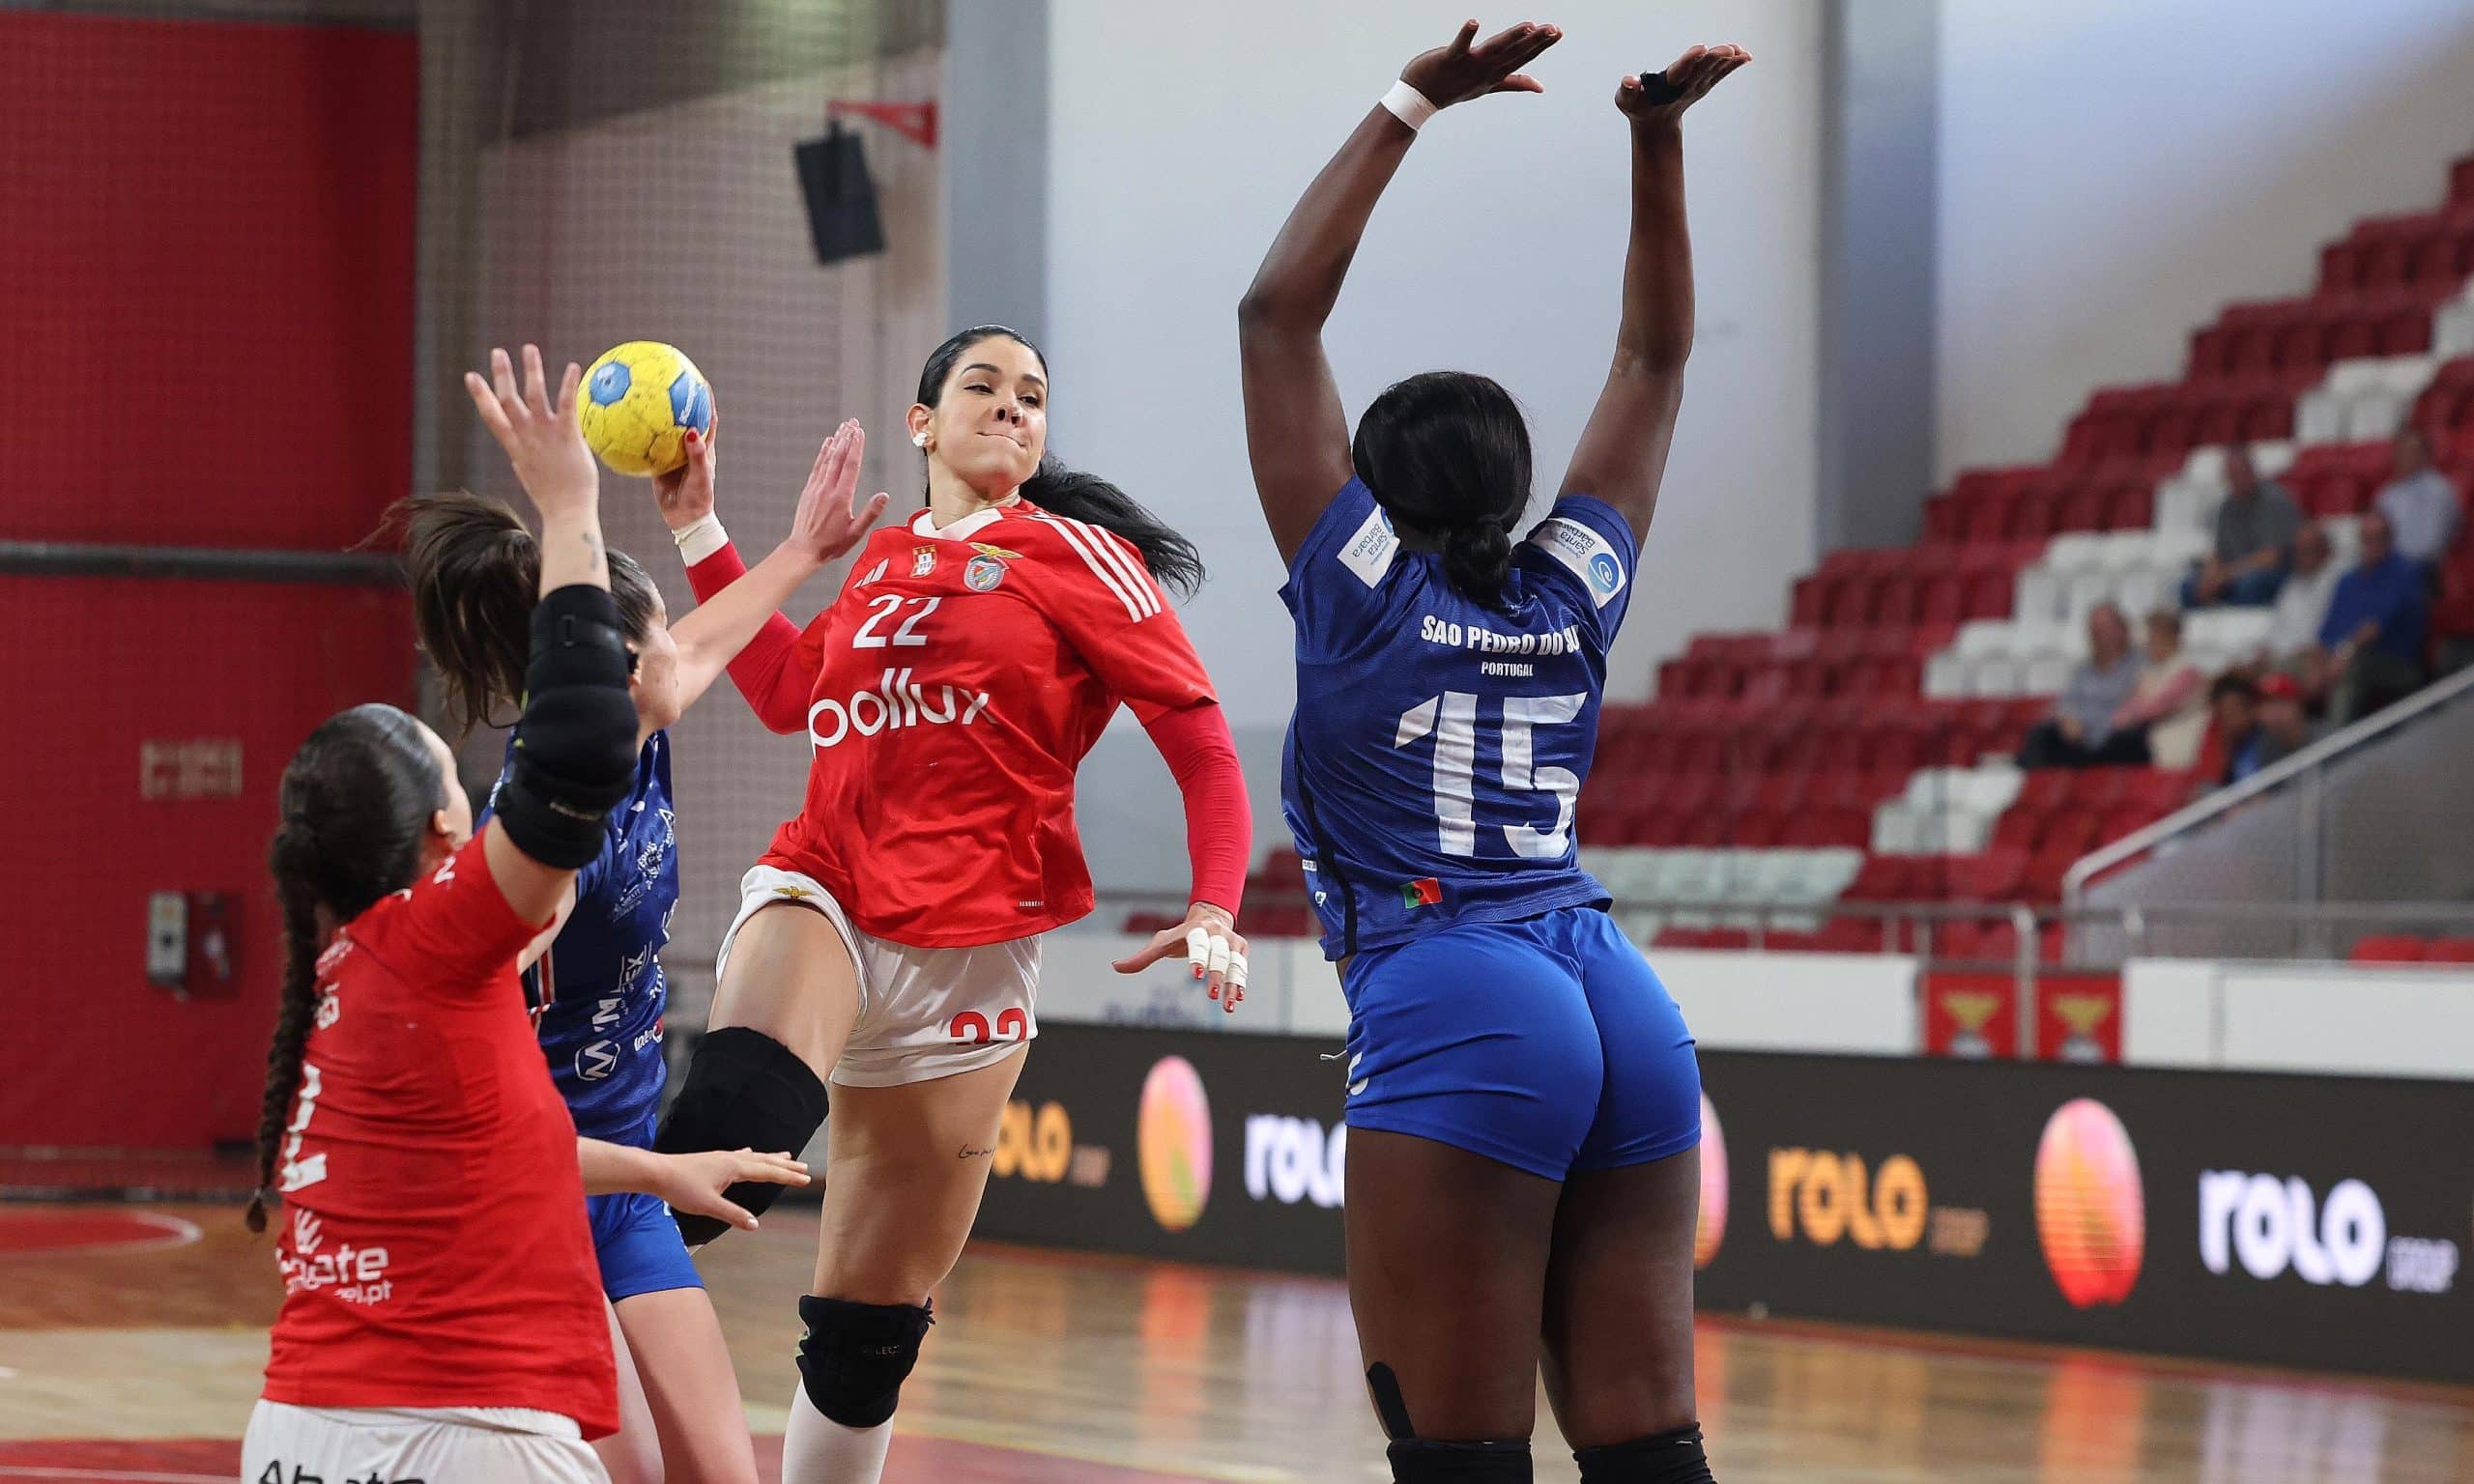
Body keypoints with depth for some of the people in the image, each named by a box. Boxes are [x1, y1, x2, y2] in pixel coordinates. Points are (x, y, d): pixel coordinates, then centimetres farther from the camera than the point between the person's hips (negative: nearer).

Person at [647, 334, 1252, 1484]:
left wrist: (1215, 909, -16)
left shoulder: (1075, 555, 3)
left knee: (869, 1325, 3)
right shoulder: (883, 560, 15)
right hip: (819, 892, 2)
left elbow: (1203, 741, -1)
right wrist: (697, 528, 28)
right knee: (739, 1103, -36)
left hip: (966, 948, -2)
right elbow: (787, 690, 31)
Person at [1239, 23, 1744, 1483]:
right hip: (1626, 1010, 6)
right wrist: (1657, 144, 18)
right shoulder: (1572, 594, 15)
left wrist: (1409, 108, 6)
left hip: (1455, 1017, -5)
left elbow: (1279, 313, 5)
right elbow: (1657, 355, 25)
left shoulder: (1365, 587, 4)